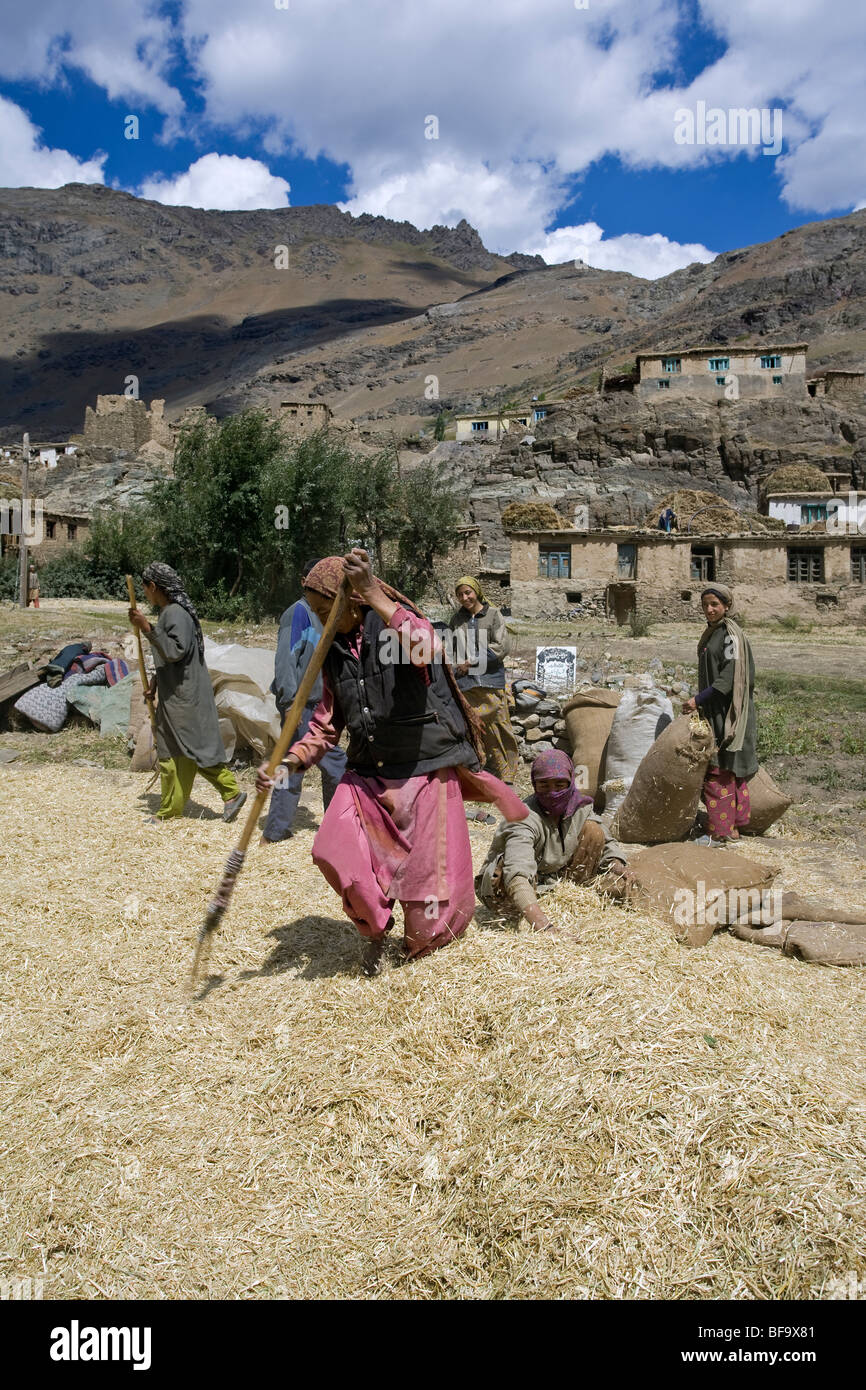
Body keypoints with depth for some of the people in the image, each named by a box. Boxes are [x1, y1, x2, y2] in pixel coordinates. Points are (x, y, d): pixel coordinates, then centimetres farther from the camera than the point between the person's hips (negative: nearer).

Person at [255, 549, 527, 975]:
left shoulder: (398, 626, -10)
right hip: (368, 774, 5)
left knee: (428, 881, 0)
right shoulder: (334, 653, 9)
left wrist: (374, 594, -38)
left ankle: (422, 942, 34)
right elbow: (326, 724, 15)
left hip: (425, 770, -5)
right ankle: (375, 928, 9)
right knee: (336, 850, -18)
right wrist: (289, 760, -2)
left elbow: (425, 649, -36)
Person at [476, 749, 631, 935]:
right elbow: (518, 874, -48)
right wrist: (542, 925, -62)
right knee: (509, 866, -41)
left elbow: (607, 843, 9)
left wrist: (616, 864, -16)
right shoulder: (526, 819, -31)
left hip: (554, 883, 7)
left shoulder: (579, 807, -9)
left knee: (593, 830, -5)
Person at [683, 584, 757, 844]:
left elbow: (729, 677, -20)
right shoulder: (711, 633, 14)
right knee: (729, 771, 12)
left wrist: (698, 699, -21)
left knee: (719, 771, -7)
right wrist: (700, 701, 17)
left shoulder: (731, 635, -13)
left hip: (727, 712, -9)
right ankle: (733, 827, 19)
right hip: (714, 711, 9)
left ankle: (721, 832, -3)